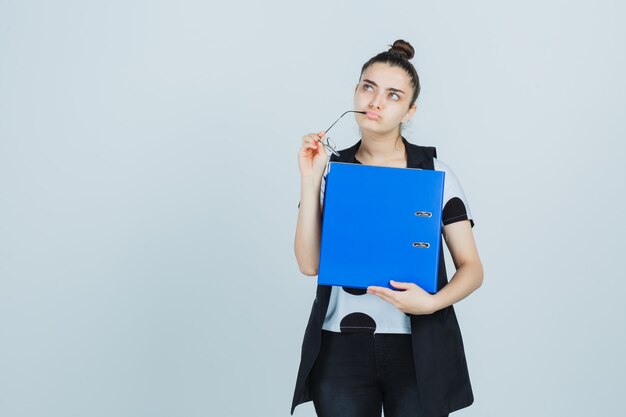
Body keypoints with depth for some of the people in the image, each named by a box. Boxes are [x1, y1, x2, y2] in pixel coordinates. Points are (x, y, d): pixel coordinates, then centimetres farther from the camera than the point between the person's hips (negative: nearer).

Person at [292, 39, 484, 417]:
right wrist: (310, 180, -12)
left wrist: (433, 302, -19)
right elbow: (310, 264, -7)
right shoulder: (330, 171, 3)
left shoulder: (436, 172, -1)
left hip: (417, 349, -1)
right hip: (341, 349, 1)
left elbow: (472, 269, -1)